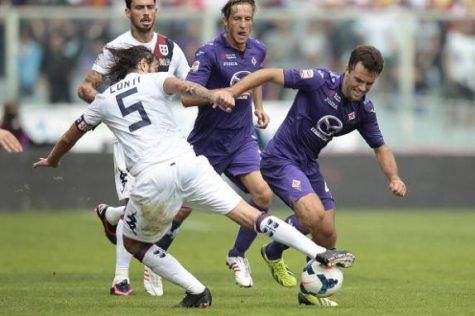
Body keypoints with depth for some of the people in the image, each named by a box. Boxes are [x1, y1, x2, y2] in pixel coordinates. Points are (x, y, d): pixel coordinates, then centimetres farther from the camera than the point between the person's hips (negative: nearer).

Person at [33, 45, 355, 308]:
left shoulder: (104, 101, 24)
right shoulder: (153, 80, 17)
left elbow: (70, 136, 38)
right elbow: (180, 85, -9)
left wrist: (52, 160, 58)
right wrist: (210, 94, -29)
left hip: (151, 179, 0)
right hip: (187, 164, 0)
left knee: (134, 243, 23)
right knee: (250, 215, 4)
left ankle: (198, 292, 11)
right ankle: (322, 254, -5)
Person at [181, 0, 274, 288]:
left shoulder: (258, 50, 2)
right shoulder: (210, 53, -18)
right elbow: (187, 96, -27)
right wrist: (219, 93, -41)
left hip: (242, 138, 4)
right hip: (208, 142, -4)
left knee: (263, 195, -15)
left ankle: (238, 255, 8)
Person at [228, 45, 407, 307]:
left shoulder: (364, 110, -1)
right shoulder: (320, 80, -20)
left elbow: (380, 148, 9)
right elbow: (271, 74, -18)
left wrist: (394, 178, -9)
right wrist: (231, 92, -28)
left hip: (309, 165, 7)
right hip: (280, 159, -7)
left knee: (327, 235, 4)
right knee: (313, 214, -28)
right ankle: (274, 252, -1)